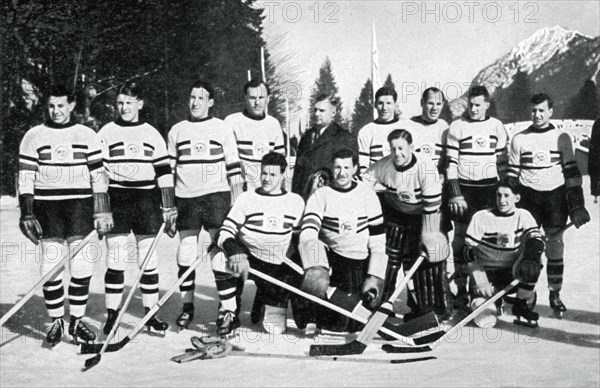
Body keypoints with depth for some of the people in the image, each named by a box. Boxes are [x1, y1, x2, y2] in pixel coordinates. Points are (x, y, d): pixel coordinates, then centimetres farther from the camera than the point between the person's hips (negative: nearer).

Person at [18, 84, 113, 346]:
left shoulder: (87, 136, 7)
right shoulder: (33, 137, 6)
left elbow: (99, 176, 7)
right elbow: (25, 179, 5)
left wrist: (102, 213, 1)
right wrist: (27, 215, -2)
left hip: (80, 206, 0)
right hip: (47, 207, 0)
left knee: (82, 266, -5)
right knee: (51, 267, -3)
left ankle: (76, 322, 8)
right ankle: (56, 322, 12)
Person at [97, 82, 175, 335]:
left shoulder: (152, 134, 9)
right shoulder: (106, 133, 5)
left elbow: (164, 172, 8)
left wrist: (169, 207, 2)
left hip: (147, 202, 2)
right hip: (116, 200, -1)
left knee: (149, 259, 3)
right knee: (116, 261, -5)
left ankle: (151, 314, 12)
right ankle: (112, 315, 4)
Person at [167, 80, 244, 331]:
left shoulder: (223, 129, 6)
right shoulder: (176, 131, 12)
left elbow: (234, 168, 4)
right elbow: (168, 169, 15)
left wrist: (236, 202, -2)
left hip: (216, 195, -2)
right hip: (185, 198, 2)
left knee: (220, 250, -9)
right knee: (186, 253, 3)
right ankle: (187, 307, 15)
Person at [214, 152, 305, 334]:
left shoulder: (296, 202, 3)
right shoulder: (246, 199, -2)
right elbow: (226, 231, -7)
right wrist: (235, 252, -27)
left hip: (280, 268, 1)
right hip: (248, 259, -1)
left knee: (275, 327, -7)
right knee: (221, 260, -34)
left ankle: (266, 300, 30)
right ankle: (228, 314, -11)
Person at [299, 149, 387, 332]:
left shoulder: (367, 195, 4)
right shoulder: (321, 195, -1)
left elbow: (378, 241, 5)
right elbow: (307, 234, -14)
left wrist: (375, 277, -5)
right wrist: (314, 267, -34)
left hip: (360, 263, 1)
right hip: (330, 259, -1)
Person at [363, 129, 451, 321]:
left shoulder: (426, 166, -28)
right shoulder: (384, 165, -18)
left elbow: (432, 202, -27)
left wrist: (430, 234, -26)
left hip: (422, 216, -3)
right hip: (396, 213, 3)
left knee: (431, 257, -6)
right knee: (390, 257, 1)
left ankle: (440, 306, 7)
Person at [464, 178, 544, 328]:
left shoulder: (523, 216, -2)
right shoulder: (481, 217, -9)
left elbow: (536, 240, -17)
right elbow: (470, 253, -8)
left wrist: (532, 257, -40)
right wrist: (481, 283, -16)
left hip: (512, 272, 2)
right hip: (486, 274, -2)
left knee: (533, 261, -30)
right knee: (486, 320, -21)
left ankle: (521, 305, -9)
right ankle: (479, 300, 17)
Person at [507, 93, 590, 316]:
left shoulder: (562, 138, 4)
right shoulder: (519, 139, 5)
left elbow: (571, 173, 3)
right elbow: (512, 174, 7)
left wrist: (577, 206, -3)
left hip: (555, 197, 0)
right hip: (528, 197, 0)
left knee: (555, 246, 1)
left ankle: (555, 295, 11)